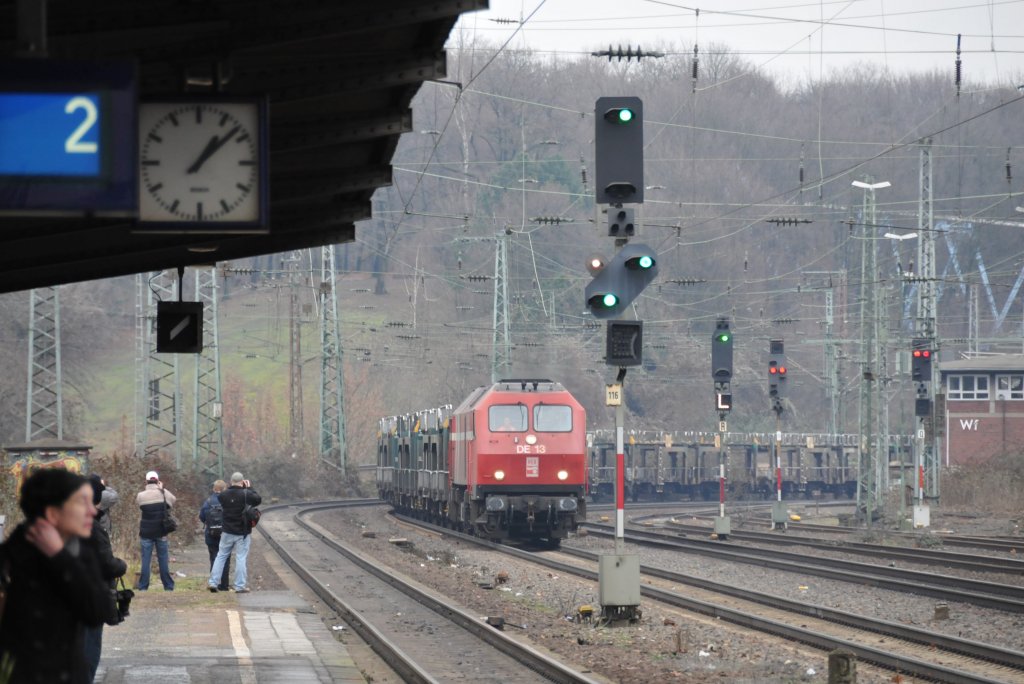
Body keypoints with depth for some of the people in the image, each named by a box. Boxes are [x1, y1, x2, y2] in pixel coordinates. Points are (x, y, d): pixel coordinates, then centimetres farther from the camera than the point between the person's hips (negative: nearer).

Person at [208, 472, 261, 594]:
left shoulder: (223, 495, -4)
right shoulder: (246, 494, -14)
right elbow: (258, 500, -1)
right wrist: (249, 488, 7)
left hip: (227, 532, 3)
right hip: (242, 533, -3)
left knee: (221, 556, 13)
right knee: (241, 558, 2)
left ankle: (213, 582, 10)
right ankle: (240, 586, 2)